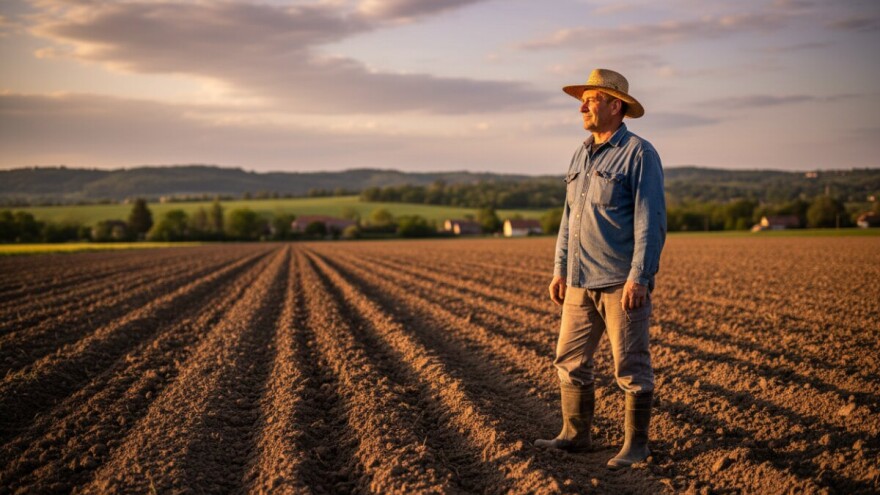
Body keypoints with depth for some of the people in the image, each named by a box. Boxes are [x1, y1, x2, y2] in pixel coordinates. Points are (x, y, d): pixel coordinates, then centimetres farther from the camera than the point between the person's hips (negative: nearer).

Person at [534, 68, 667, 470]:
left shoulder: (639, 153, -9)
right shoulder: (581, 155, 15)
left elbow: (650, 221, -14)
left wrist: (639, 277, -20)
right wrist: (560, 269, 14)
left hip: (621, 282, -8)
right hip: (581, 282, 8)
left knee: (631, 366, 2)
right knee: (570, 360, 10)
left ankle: (636, 444, 13)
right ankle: (576, 435, 22)